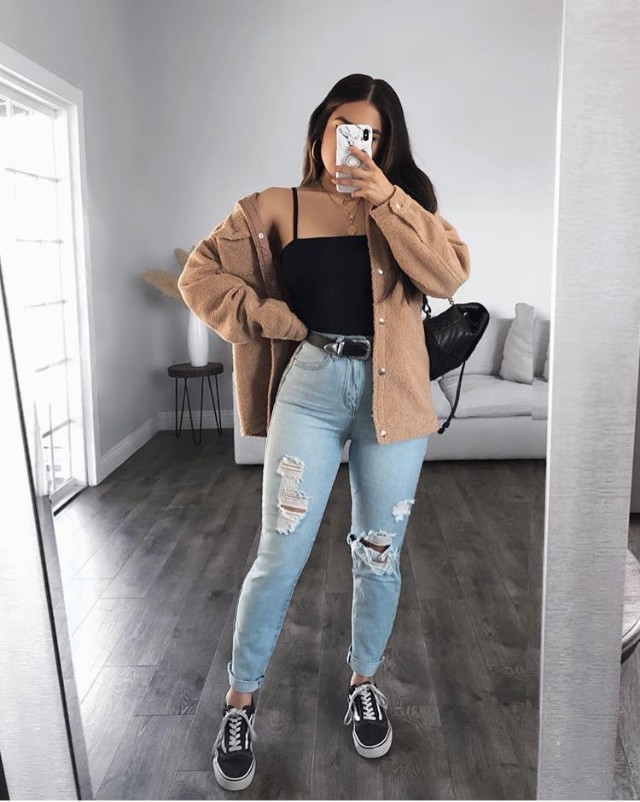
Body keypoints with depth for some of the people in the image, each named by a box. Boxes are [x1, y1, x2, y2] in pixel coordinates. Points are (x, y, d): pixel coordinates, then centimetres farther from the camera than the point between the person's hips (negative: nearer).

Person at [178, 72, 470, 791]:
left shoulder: (405, 203, 9)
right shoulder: (275, 210, 6)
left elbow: (447, 276, -7)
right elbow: (200, 276, 6)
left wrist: (386, 200, -14)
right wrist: (273, 319, -3)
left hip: (392, 393, 2)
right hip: (309, 387, -1)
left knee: (379, 554, 11)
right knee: (279, 557, 0)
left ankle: (364, 680, 35)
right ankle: (240, 700, 22)